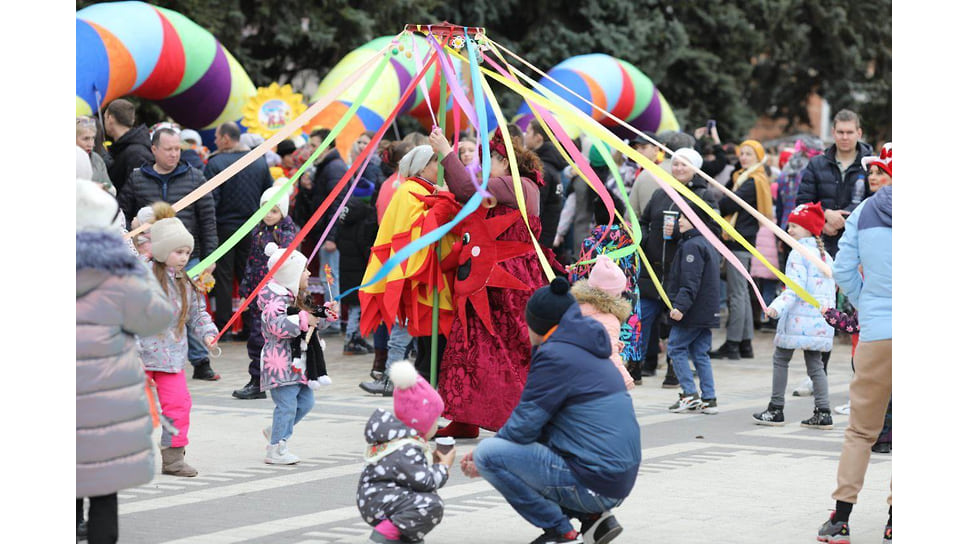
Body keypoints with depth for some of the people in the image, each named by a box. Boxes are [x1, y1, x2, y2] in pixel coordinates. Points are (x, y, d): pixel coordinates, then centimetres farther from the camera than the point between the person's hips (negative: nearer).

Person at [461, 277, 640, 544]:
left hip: (593, 483, -10)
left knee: (488, 453, -13)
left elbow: (524, 425, -11)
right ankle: (592, 517, 13)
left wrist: (482, 459, 6)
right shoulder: (587, 352, 19)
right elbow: (537, 422, 21)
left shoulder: (555, 355, -12)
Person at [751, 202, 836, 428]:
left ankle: (776, 410, 5)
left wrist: (778, 307, -30)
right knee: (815, 363, 9)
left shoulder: (799, 254, -9)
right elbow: (831, 288, 21)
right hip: (820, 320, 7)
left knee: (780, 359, 4)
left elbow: (795, 287, -20)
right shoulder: (826, 256, 15)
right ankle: (823, 412, 1)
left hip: (799, 318, -7)